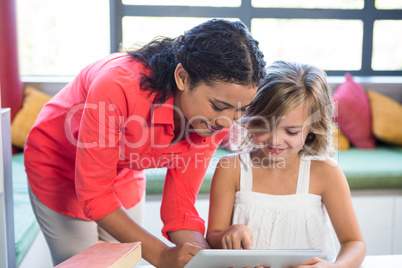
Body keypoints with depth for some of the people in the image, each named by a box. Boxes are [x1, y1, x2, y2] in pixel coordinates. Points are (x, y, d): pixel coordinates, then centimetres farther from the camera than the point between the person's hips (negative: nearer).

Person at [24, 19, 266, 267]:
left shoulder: (217, 117, -22)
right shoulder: (120, 86, -39)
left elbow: (179, 207, -17)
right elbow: (93, 194, -31)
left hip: (124, 175, 4)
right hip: (58, 165, -4)